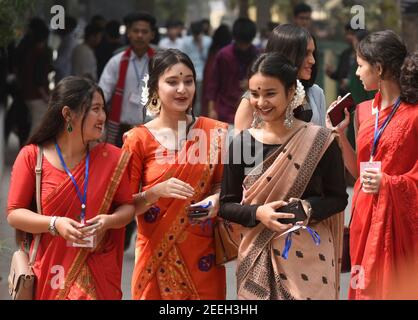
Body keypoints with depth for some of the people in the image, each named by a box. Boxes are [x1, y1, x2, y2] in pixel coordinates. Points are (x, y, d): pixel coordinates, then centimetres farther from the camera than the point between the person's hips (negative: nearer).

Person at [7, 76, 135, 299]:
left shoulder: (112, 158, -2)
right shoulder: (32, 156, -6)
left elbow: (127, 206, 6)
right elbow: (14, 214, -5)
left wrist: (109, 221, -16)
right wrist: (55, 224, -20)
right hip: (50, 272, -1)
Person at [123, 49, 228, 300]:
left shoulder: (214, 134, 0)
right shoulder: (139, 139, -5)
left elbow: (222, 184, 10)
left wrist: (216, 199, -12)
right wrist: (158, 190, -21)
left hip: (203, 256, 2)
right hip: (157, 255, -1)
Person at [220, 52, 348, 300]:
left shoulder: (320, 141, -6)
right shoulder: (242, 143, 0)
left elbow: (338, 198, 1)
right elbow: (227, 205, 4)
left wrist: (309, 208, -18)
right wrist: (258, 213, -14)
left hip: (308, 257, -2)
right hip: (257, 257, 2)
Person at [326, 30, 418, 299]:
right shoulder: (365, 112, 10)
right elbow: (359, 170, 13)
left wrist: (388, 183, -22)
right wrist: (340, 133, 4)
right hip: (365, 214, 6)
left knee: (396, 288, -3)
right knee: (365, 287, 9)